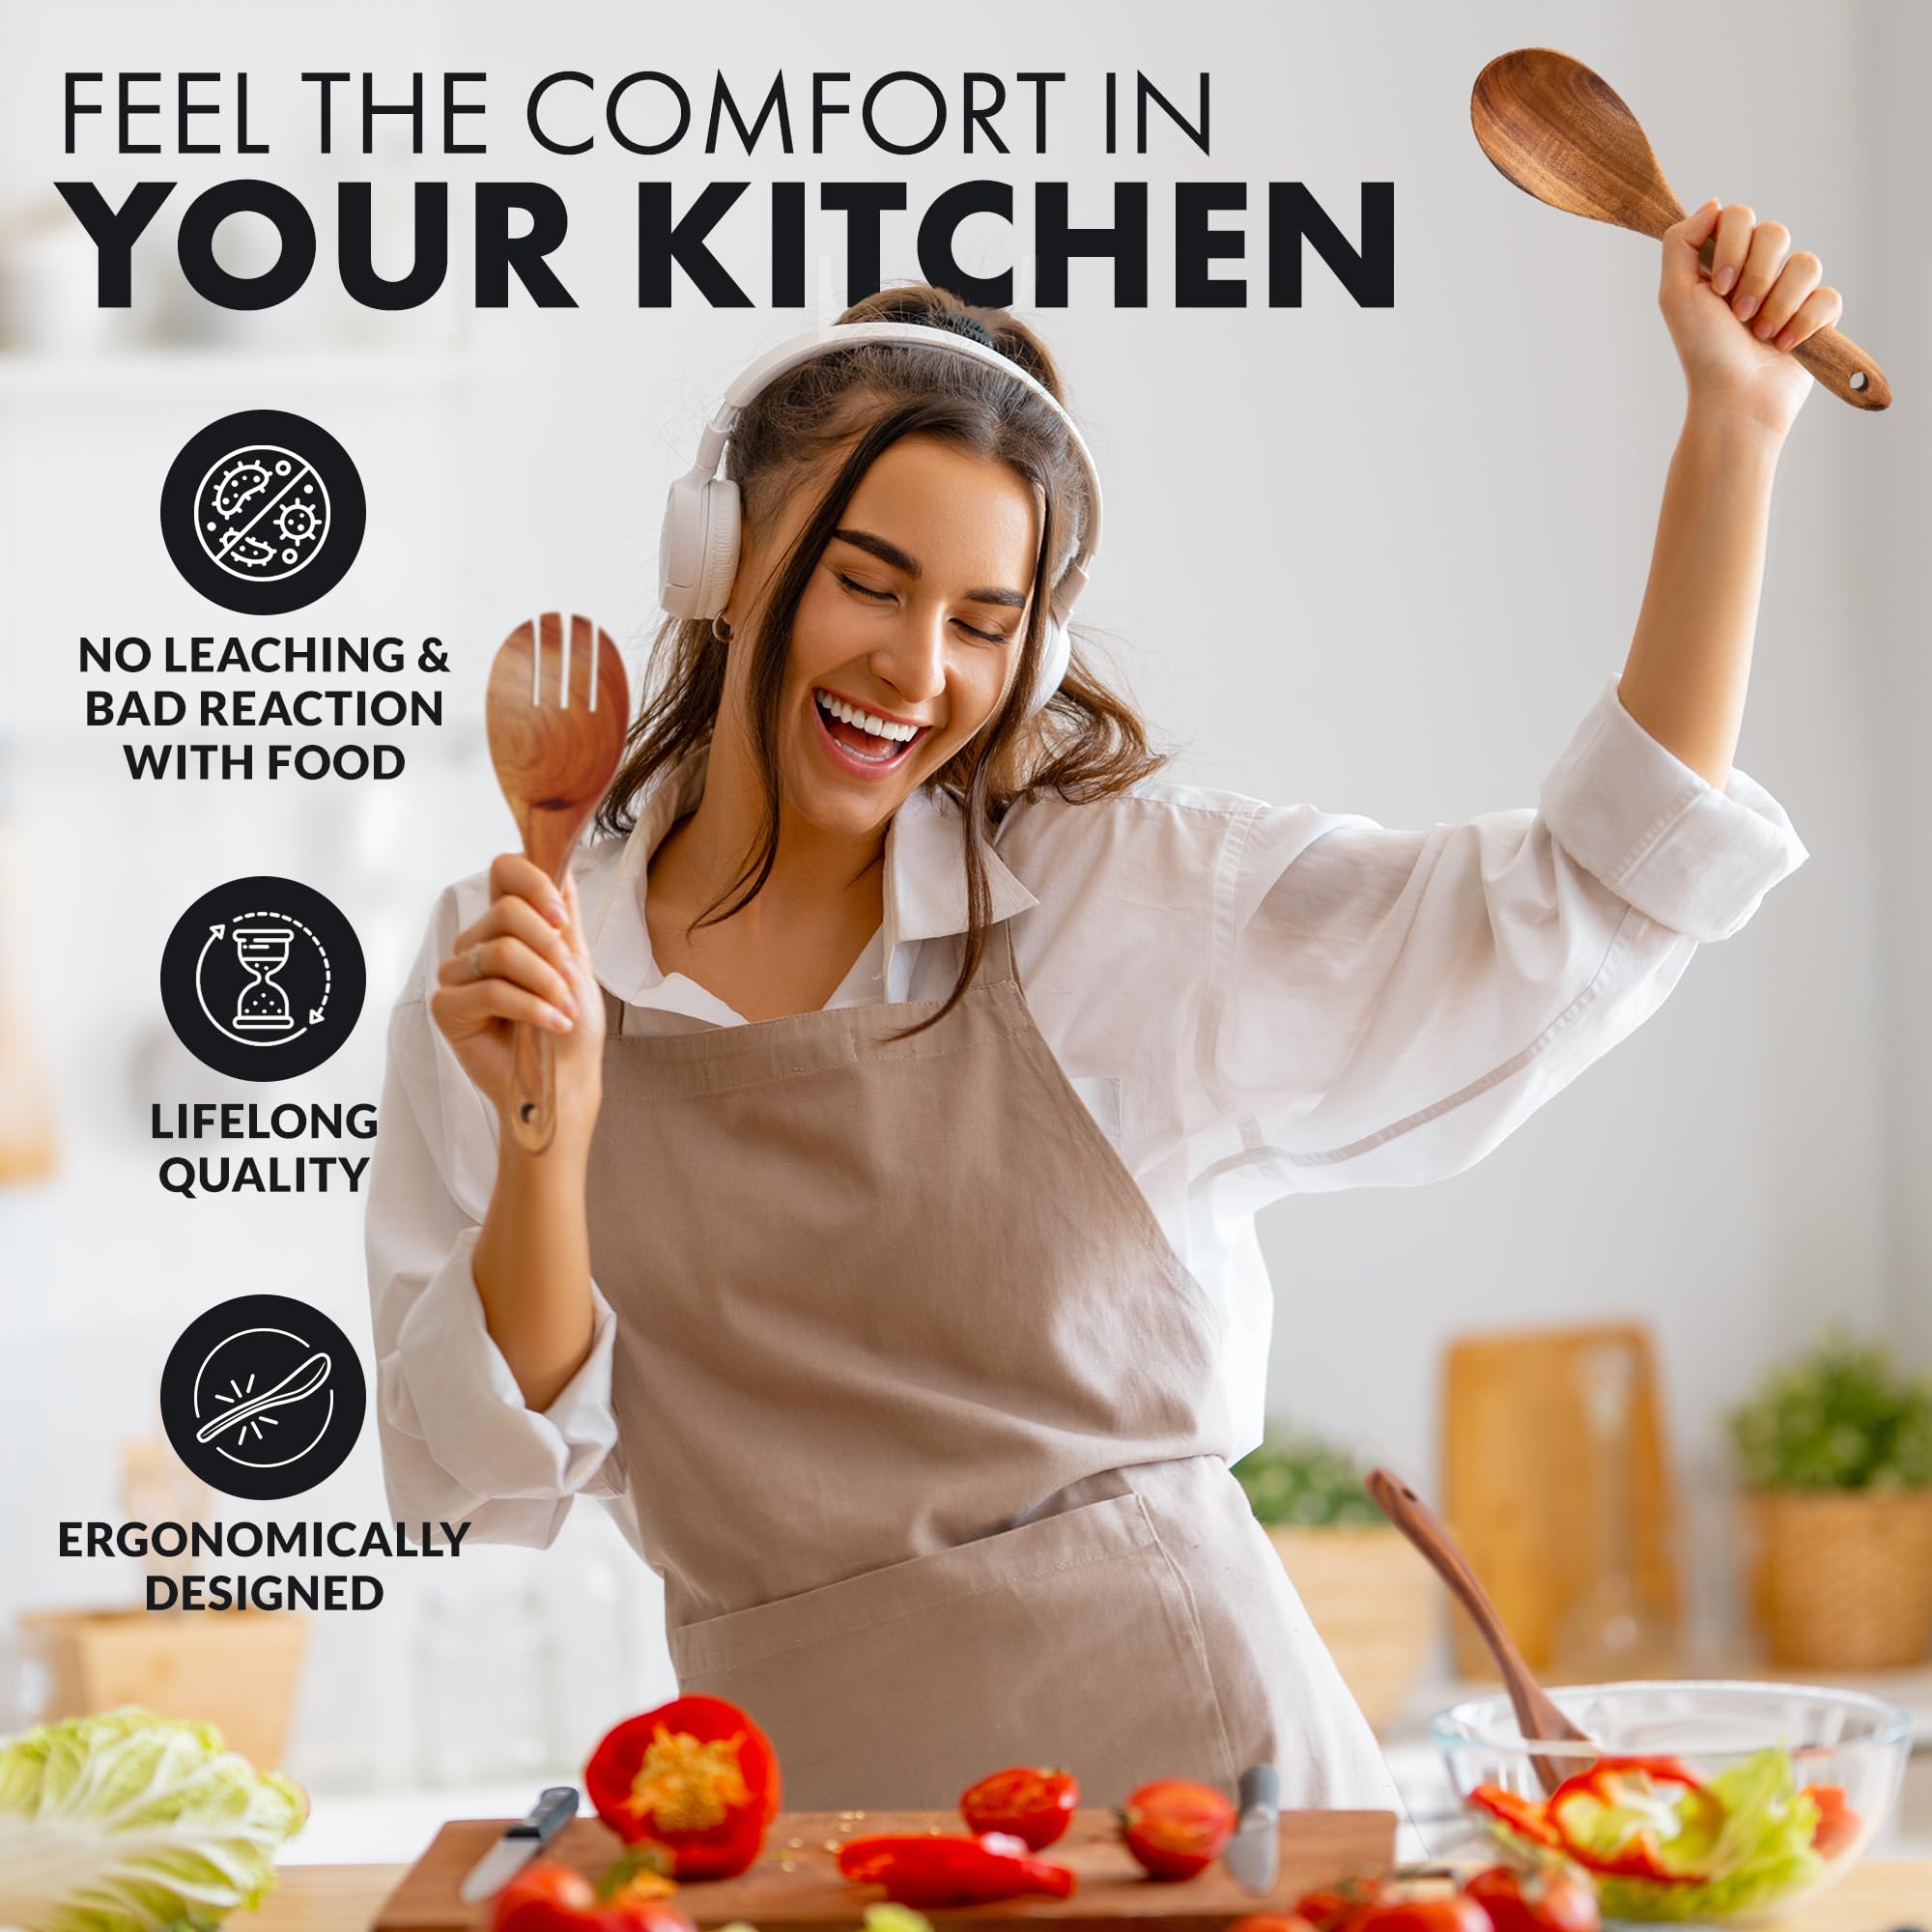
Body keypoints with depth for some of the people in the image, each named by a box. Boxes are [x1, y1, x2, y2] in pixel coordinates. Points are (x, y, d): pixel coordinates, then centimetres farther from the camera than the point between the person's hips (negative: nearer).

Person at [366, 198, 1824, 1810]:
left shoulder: (1128, 898, 0)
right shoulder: (506, 967, 2)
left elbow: (1589, 903, 0)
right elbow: (490, 1480, 0)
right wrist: (547, 1142, -16)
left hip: (1195, 1735, 0)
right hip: (806, 1778, 0)